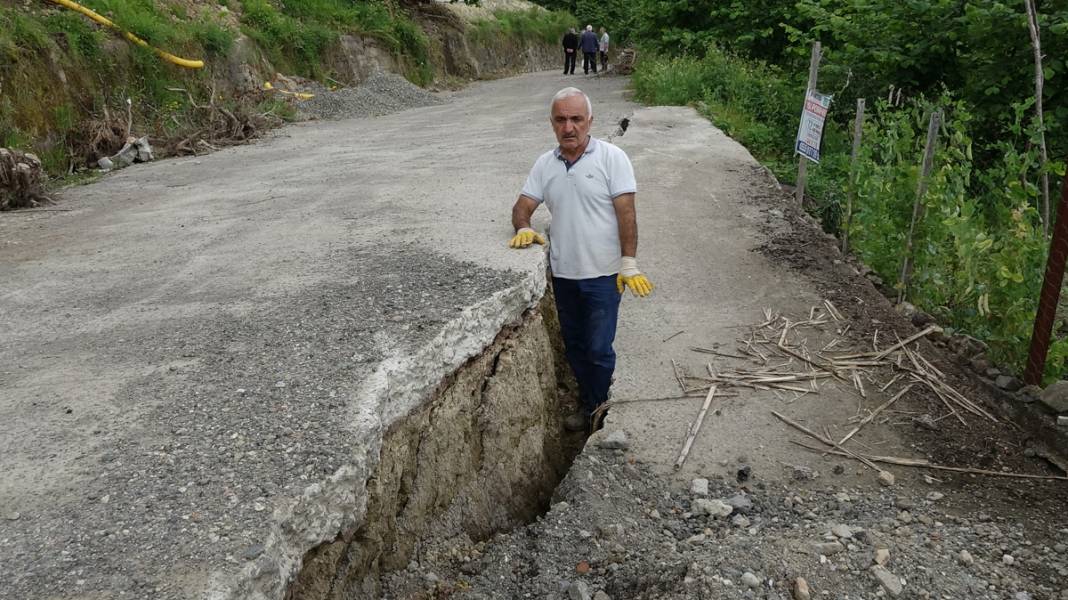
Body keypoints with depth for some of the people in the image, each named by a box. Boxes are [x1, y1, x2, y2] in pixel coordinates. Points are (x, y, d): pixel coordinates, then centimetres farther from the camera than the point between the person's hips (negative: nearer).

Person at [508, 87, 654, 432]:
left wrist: (629, 264, -17)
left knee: (598, 349, 1)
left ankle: (597, 410, 22)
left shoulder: (612, 158, -9)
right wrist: (523, 228, -15)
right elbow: (522, 206, 8)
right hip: (563, 273, 5)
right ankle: (590, 401, 35)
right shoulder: (545, 164, 5)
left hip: (602, 273, -5)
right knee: (574, 345, 16)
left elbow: (626, 213, -12)